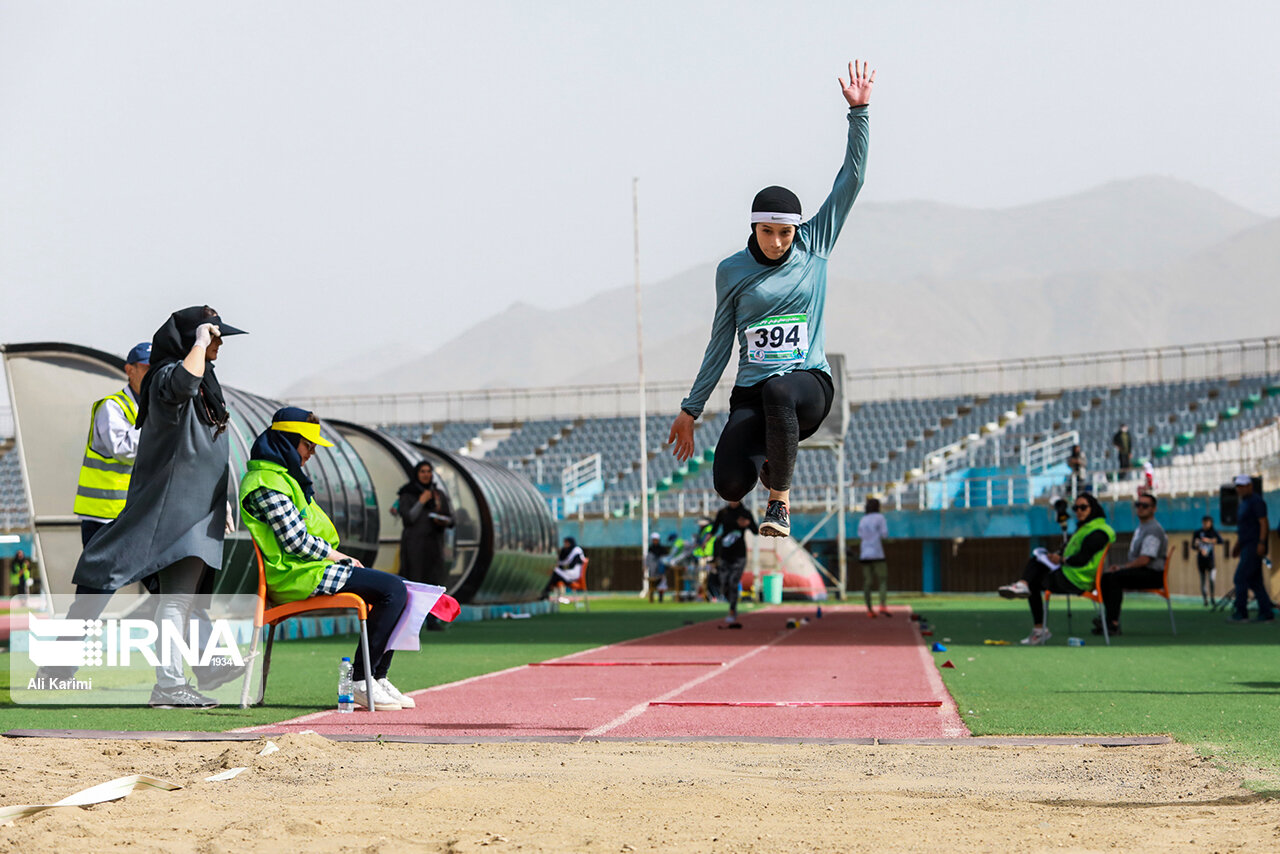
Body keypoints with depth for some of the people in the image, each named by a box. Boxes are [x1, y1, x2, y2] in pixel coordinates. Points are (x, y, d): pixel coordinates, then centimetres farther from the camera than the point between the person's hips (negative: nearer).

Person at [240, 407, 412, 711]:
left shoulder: (279, 475, 20)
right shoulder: (268, 483, -15)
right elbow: (296, 541, -20)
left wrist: (342, 559, 10)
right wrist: (338, 556, -6)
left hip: (307, 566, 11)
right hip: (297, 576, -11)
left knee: (393, 589, 11)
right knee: (393, 589, -17)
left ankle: (378, 679, 7)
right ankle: (359, 681, -17)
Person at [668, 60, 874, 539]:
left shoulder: (814, 247, 6)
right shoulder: (733, 271, 6)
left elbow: (850, 181, 3)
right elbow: (720, 343, 12)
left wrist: (858, 112, -4)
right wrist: (692, 408, 11)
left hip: (809, 382, -1)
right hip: (750, 395, 1)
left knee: (778, 390, -40)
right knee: (730, 488, -21)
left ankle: (780, 501, -20)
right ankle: (765, 457, 18)